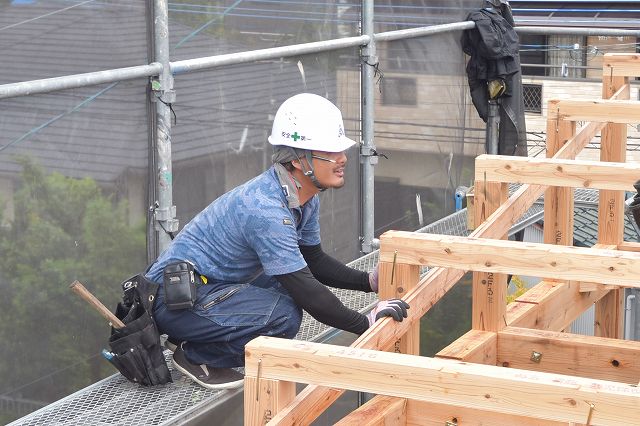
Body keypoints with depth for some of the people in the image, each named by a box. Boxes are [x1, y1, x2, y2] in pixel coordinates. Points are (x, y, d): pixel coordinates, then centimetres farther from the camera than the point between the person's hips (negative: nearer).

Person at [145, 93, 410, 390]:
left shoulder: (305, 198, 3)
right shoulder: (266, 210, -27)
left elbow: (313, 261, 16)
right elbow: (305, 290, -27)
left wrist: (369, 282, 4)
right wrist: (366, 323, -19)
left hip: (209, 285, 10)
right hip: (175, 299, -10)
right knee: (284, 315, -26)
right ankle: (196, 357, -4)